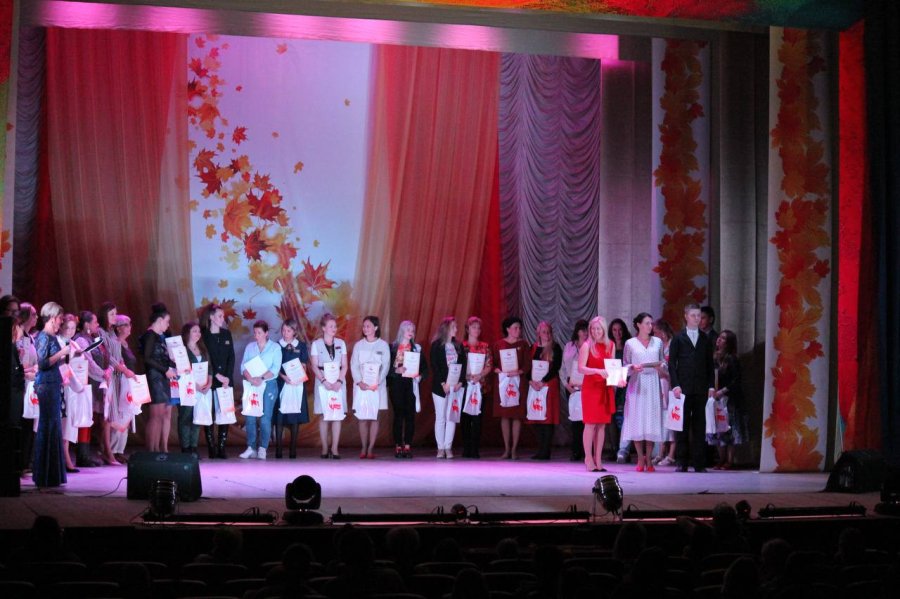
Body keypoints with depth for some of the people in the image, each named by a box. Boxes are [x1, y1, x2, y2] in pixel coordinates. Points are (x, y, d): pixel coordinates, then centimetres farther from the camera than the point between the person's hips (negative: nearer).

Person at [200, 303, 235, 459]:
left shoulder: (226, 334, 10)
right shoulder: (203, 335, -2)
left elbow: (231, 357, 7)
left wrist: (228, 377, -5)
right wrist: (217, 376, -12)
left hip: (226, 380, 4)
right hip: (209, 380, -4)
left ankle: (221, 448, 2)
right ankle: (211, 448, 1)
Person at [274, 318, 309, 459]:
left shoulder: (301, 346, 7)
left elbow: (303, 366, 5)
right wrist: (284, 377, -16)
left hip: (297, 384, 0)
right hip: (281, 384, 0)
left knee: (295, 418, -1)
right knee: (279, 417, -4)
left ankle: (293, 450, 3)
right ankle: (278, 449, -2)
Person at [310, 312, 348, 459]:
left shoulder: (341, 343, 10)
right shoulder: (316, 344, 4)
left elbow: (344, 365, 7)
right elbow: (314, 366, -1)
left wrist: (339, 381, -8)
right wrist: (324, 381, -13)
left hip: (338, 383, 2)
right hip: (323, 382, -2)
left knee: (338, 415, -3)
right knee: (324, 416, -3)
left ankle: (335, 448, -1)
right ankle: (325, 448, 3)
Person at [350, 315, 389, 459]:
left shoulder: (383, 345, 4)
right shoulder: (358, 345, 10)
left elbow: (386, 366, -1)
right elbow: (354, 365, 4)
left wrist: (376, 382, -13)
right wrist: (359, 382, -11)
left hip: (377, 386, -1)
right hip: (361, 385, 1)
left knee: (374, 417, -2)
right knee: (362, 417, -1)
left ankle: (371, 448, 0)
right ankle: (363, 448, 3)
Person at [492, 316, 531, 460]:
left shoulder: (523, 344, 6)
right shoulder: (499, 344, 6)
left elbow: (528, 364, 0)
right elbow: (493, 363, 4)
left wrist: (519, 371, -16)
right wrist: (497, 370, -15)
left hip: (518, 382, -1)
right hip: (503, 381, 1)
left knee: (517, 415, -2)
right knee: (504, 415, 2)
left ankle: (514, 449, 3)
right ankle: (506, 449, 8)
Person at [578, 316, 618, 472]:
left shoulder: (611, 345, 10)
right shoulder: (587, 346, -4)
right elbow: (581, 368, -12)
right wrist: (598, 371, -25)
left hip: (605, 389, 4)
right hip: (591, 387, -4)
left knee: (602, 424, 4)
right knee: (591, 423, -4)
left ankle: (598, 459, 9)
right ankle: (588, 459, -1)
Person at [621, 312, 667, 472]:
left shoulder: (658, 342, 12)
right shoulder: (630, 343, 5)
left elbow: (664, 362, 15)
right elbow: (625, 365, 6)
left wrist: (661, 367, -6)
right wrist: (633, 368, -14)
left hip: (653, 384, 2)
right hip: (637, 384, -2)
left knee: (652, 420, -2)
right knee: (637, 420, -4)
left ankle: (648, 459, 4)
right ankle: (641, 458, 4)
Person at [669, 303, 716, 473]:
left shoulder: (706, 340, 13)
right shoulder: (678, 339, 6)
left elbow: (710, 364, 13)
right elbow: (672, 363, 2)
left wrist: (711, 385, 3)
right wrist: (675, 385, -8)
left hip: (701, 388, 2)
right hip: (683, 388, -2)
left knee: (699, 426, 1)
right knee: (682, 426, 0)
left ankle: (699, 463, 3)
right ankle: (681, 462, 3)